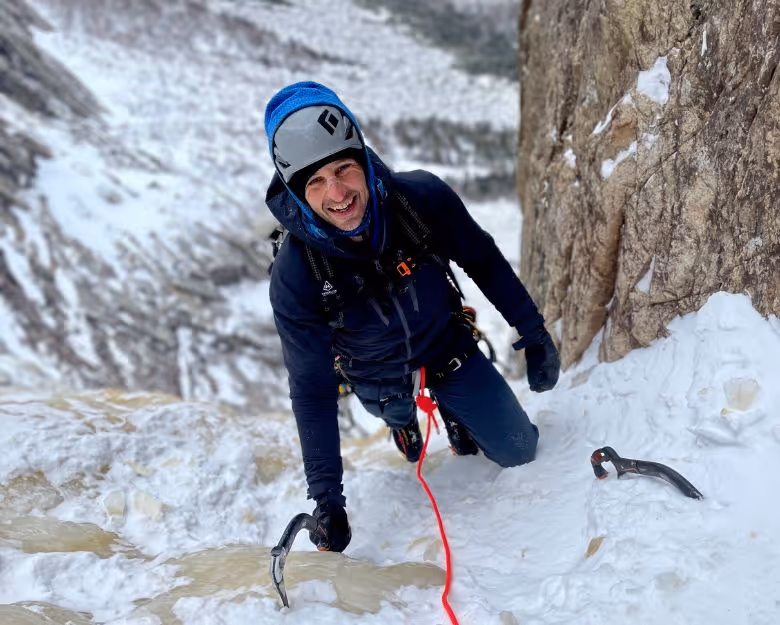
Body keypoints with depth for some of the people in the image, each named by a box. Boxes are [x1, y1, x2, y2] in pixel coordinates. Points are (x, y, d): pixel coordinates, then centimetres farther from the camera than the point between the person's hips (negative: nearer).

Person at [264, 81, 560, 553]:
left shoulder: (423, 198, -32)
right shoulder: (295, 276, -34)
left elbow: (484, 262, -11)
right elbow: (311, 389, -24)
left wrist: (533, 332, -7)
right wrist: (326, 495, -24)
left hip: (448, 348, 1)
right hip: (380, 381, -1)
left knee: (518, 451, 11)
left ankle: (454, 411, 39)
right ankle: (405, 419, 62)